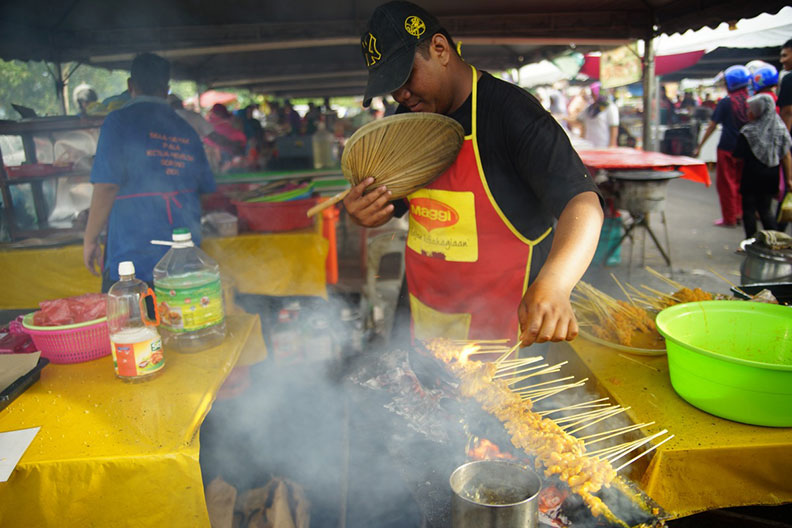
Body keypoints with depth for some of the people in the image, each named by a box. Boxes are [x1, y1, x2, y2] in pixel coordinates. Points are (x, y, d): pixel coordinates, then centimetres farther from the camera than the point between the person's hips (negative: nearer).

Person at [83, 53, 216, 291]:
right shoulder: (186, 128, 10)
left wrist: (90, 240, -4)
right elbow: (206, 188, 17)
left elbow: (107, 186, -13)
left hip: (131, 260, -5)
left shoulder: (119, 121, -5)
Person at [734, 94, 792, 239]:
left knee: (749, 210, 6)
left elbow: (738, 157, -13)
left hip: (752, 176, -5)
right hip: (771, 177, 5)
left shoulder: (748, 132, -13)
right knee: (765, 210, 16)